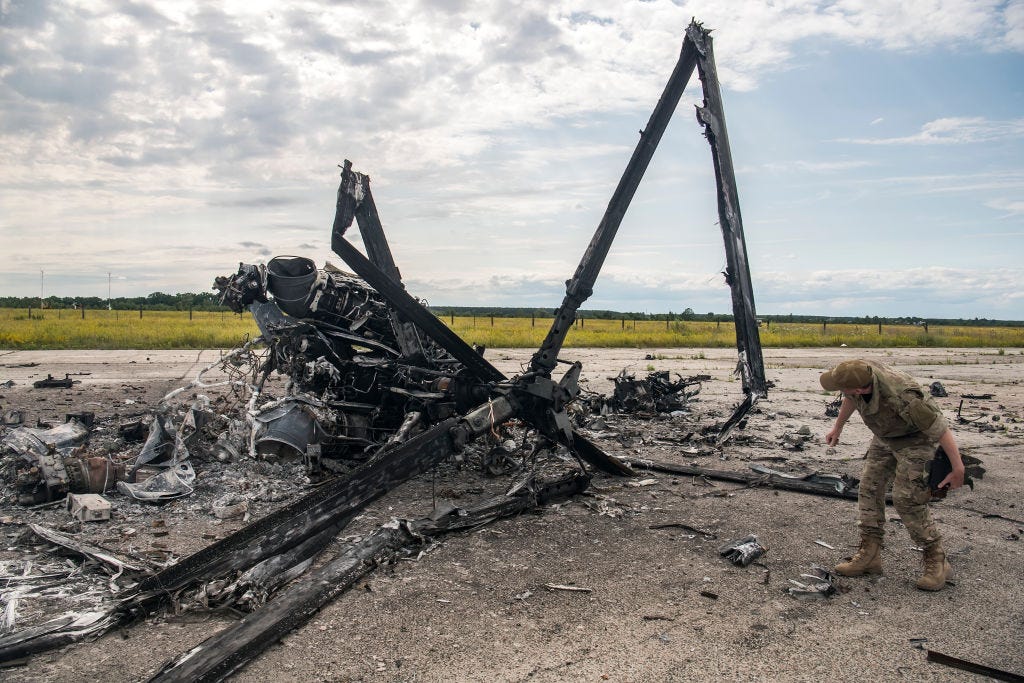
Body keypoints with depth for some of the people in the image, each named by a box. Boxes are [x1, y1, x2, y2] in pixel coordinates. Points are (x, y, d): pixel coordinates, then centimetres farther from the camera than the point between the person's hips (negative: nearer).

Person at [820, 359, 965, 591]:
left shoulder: (902, 398, -43)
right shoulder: (859, 371, -23)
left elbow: (941, 429, -30)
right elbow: (850, 399, 3)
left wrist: (958, 469, -21)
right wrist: (838, 427, 16)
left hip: (915, 438, -7)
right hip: (885, 437, 7)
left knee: (907, 499, -14)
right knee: (869, 488, 3)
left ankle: (937, 562, 3)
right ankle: (869, 555, 9)